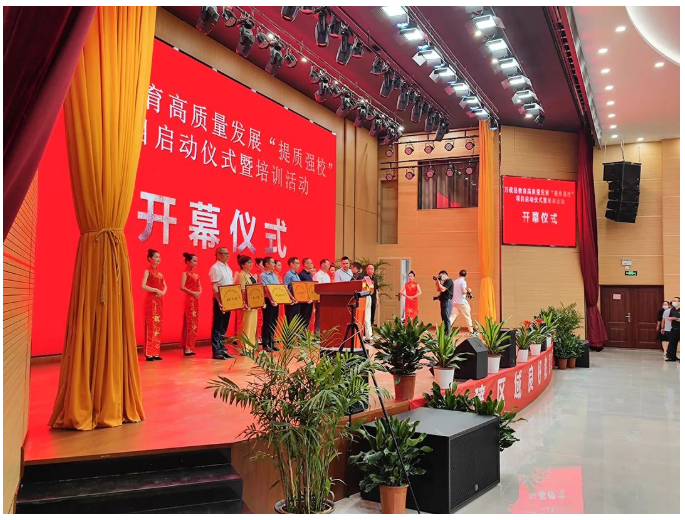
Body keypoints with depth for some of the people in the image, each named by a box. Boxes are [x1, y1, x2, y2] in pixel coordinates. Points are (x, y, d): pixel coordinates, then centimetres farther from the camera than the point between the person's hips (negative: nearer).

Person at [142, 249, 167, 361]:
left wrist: (163, 292, -1)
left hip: (159, 301, 7)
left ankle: (155, 353, 11)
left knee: (158, 326, 6)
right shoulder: (148, 271, -5)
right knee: (151, 326, -8)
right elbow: (143, 286, -17)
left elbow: (165, 286, 19)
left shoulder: (159, 272, 15)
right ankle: (149, 354, -4)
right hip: (151, 300, -7)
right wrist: (156, 290, -17)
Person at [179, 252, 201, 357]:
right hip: (189, 300, -8)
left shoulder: (195, 273, 16)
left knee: (194, 323, 9)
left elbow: (199, 286, 15)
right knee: (189, 323, -6)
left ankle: (190, 347, 15)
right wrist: (193, 293, -19)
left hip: (196, 300, 8)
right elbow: (182, 287, -19)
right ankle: (187, 348, -2)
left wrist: (199, 292, -5)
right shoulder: (185, 273, -7)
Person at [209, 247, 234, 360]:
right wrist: (219, 301, -24)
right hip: (219, 300, -8)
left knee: (224, 327, 11)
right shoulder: (215, 268, -10)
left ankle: (222, 349, 17)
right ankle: (216, 352, 1)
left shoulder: (228, 268, 15)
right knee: (217, 327, -2)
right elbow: (214, 287, -16)